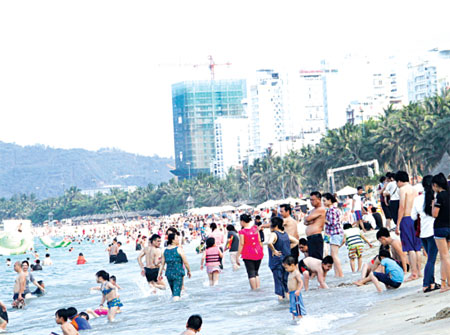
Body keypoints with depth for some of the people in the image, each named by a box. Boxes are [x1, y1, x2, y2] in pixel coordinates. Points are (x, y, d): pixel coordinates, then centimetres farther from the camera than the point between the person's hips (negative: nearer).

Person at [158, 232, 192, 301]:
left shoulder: (166, 250, 6)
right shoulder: (178, 249, -9)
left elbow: (162, 263, 6)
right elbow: (185, 262, -6)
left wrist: (160, 273, 9)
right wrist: (189, 271, 6)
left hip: (168, 273, 6)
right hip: (178, 273, -6)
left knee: (173, 291, 19)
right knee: (177, 290, -7)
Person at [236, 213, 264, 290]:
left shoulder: (242, 232, -10)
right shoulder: (255, 228, 2)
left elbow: (241, 244, -12)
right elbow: (259, 241, 6)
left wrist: (237, 256, -7)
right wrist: (261, 250, 17)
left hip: (248, 255, -4)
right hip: (258, 253, 5)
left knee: (251, 273, 0)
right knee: (256, 272, 15)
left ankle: (254, 289, -4)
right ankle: (258, 288, 8)